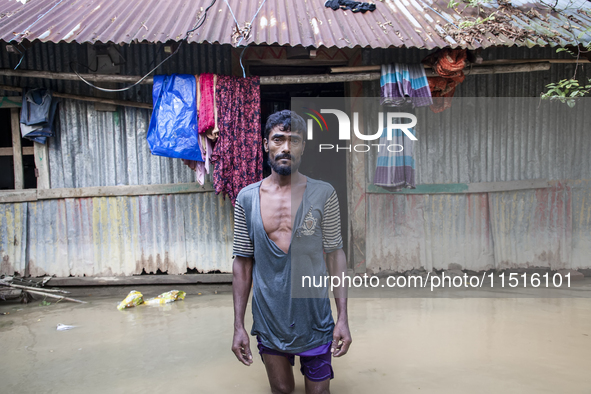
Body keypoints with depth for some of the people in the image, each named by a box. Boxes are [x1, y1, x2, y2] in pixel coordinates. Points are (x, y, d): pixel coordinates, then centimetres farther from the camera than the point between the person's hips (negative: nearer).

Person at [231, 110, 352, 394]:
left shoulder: (323, 194, -7)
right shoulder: (247, 198, -3)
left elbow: (335, 254, -3)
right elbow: (242, 263, 0)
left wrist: (343, 317, -7)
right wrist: (238, 325, 0)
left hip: (314, 318, -1)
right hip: (269, 319, 2)